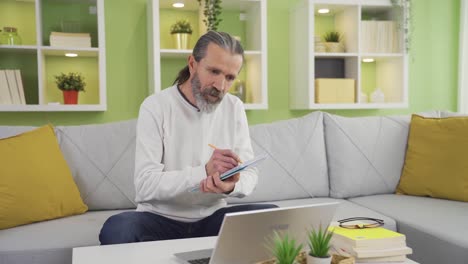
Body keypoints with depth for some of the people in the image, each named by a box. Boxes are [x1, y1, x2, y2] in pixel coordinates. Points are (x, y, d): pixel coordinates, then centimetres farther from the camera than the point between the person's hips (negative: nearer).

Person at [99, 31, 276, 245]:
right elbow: (145, 185, -20)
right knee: (116, 229, -33)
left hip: (213, 217, 3)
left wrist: (232, 186, -26)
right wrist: (205, 171, -33)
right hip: (160, 219, -2)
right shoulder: (155, 107, -11)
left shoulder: (235, 108, 1)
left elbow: (249, 174, -1)